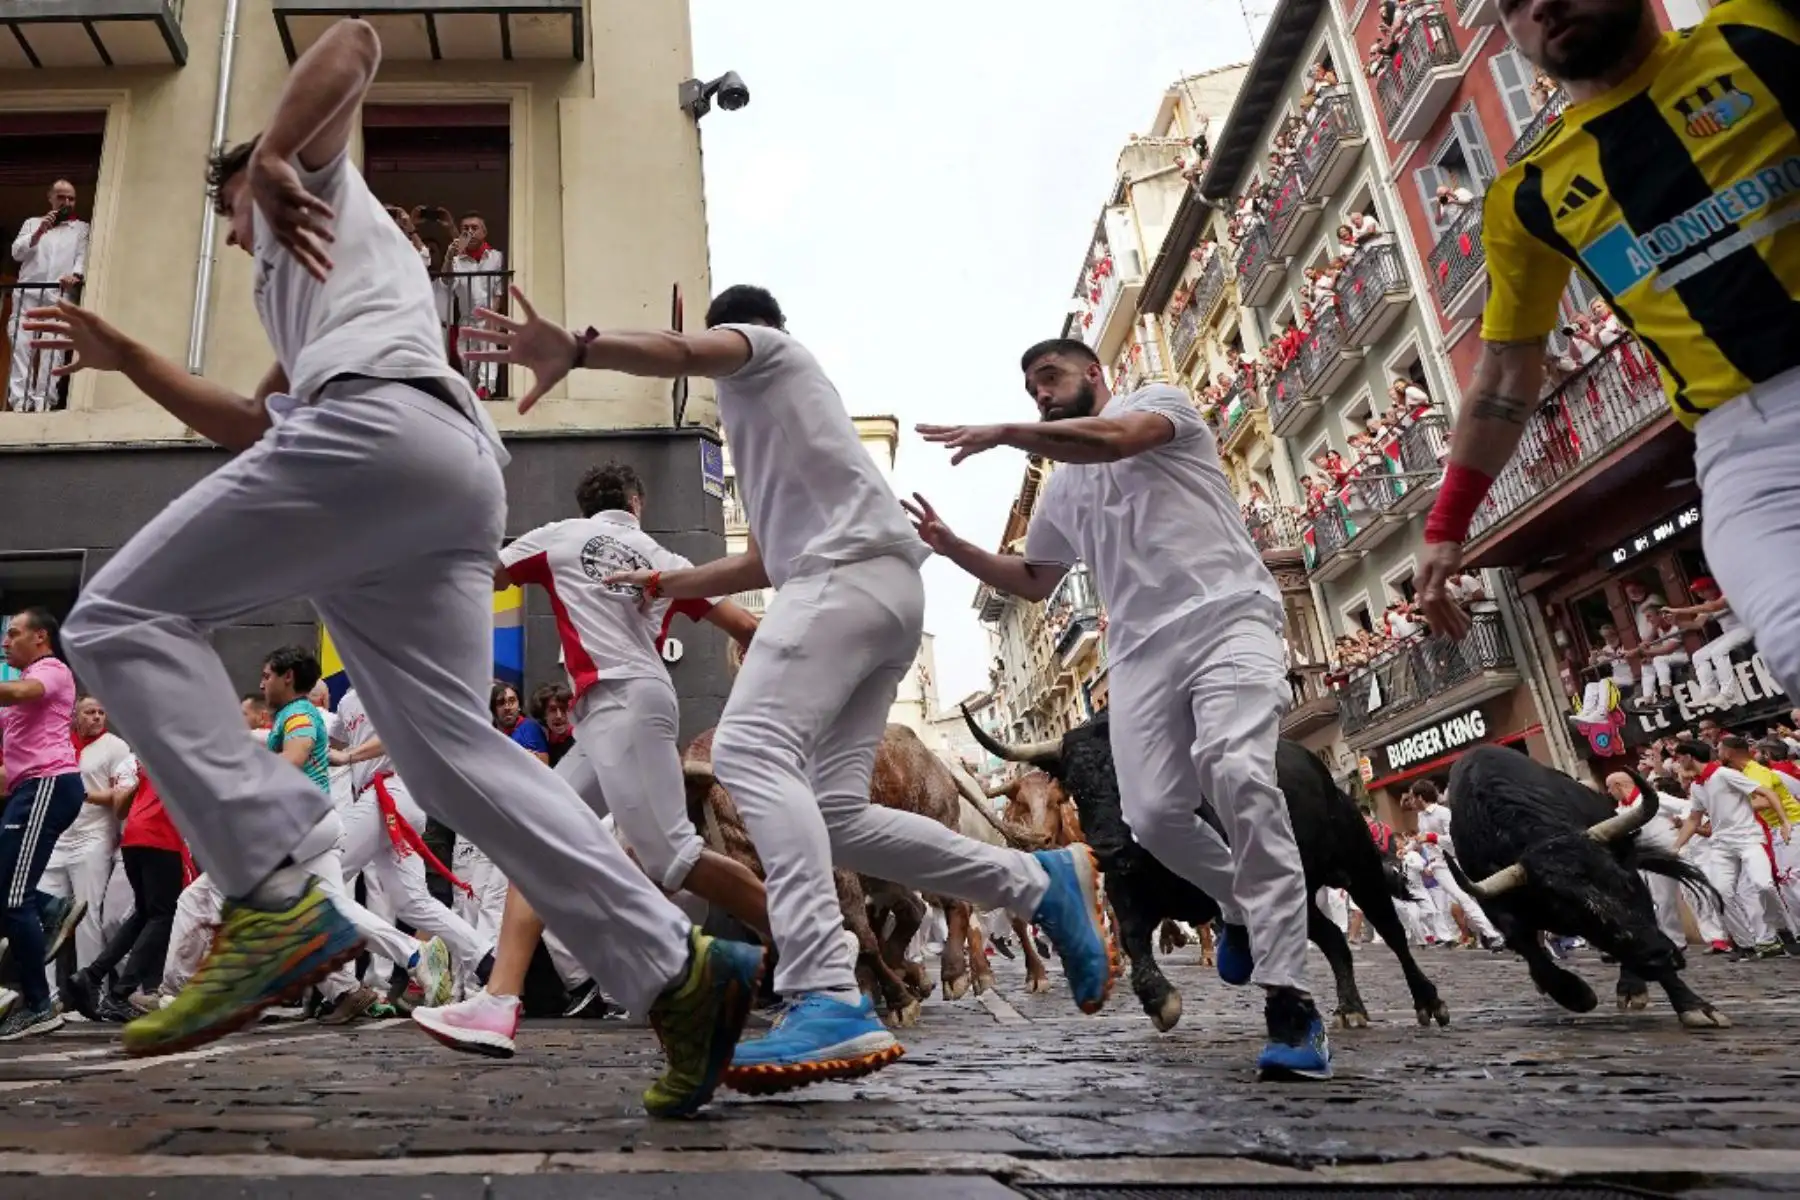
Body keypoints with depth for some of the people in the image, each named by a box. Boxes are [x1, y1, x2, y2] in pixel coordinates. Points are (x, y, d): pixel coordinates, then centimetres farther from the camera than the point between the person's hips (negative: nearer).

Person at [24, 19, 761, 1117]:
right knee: (453, 749, -3)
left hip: (379, 427, -8)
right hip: (462, 472, 8)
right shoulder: (303, 290, 48)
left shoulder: (318, 177, 28)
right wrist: (128, 357, 43)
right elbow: (252, 428, 45)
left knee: (124, 618, -2)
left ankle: (275, 899, -20)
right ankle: (676, 970, -13)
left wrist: (267, 160, 2)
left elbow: (355, 41, 10)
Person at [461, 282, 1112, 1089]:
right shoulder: (776, 432, 40)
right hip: (879, 590, 9)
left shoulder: (765, 350, 16)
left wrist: (574, 349, -26)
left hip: (852, 572, -9)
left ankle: (828, 1003, -37)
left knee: (749, 752, -25)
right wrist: (671, 583, 40)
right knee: (836, 812, 1)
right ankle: (1043, 882, 7)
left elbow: (682, 353, -9)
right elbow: (772, 559, 37)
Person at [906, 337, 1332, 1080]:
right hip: (1142, 651, 6)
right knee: (1153, 815, -10)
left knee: (1239, 775, -27)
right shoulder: (1061, 489, 27)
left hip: (1227, 619, -5)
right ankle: (1243, 905, 21)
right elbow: (1032, 582, 34)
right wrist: (952, 547, 22)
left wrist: (1002, 433, -15)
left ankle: (1288, 1001, -23)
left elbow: (1113, 439, -16)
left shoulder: (1162, 402, 8)